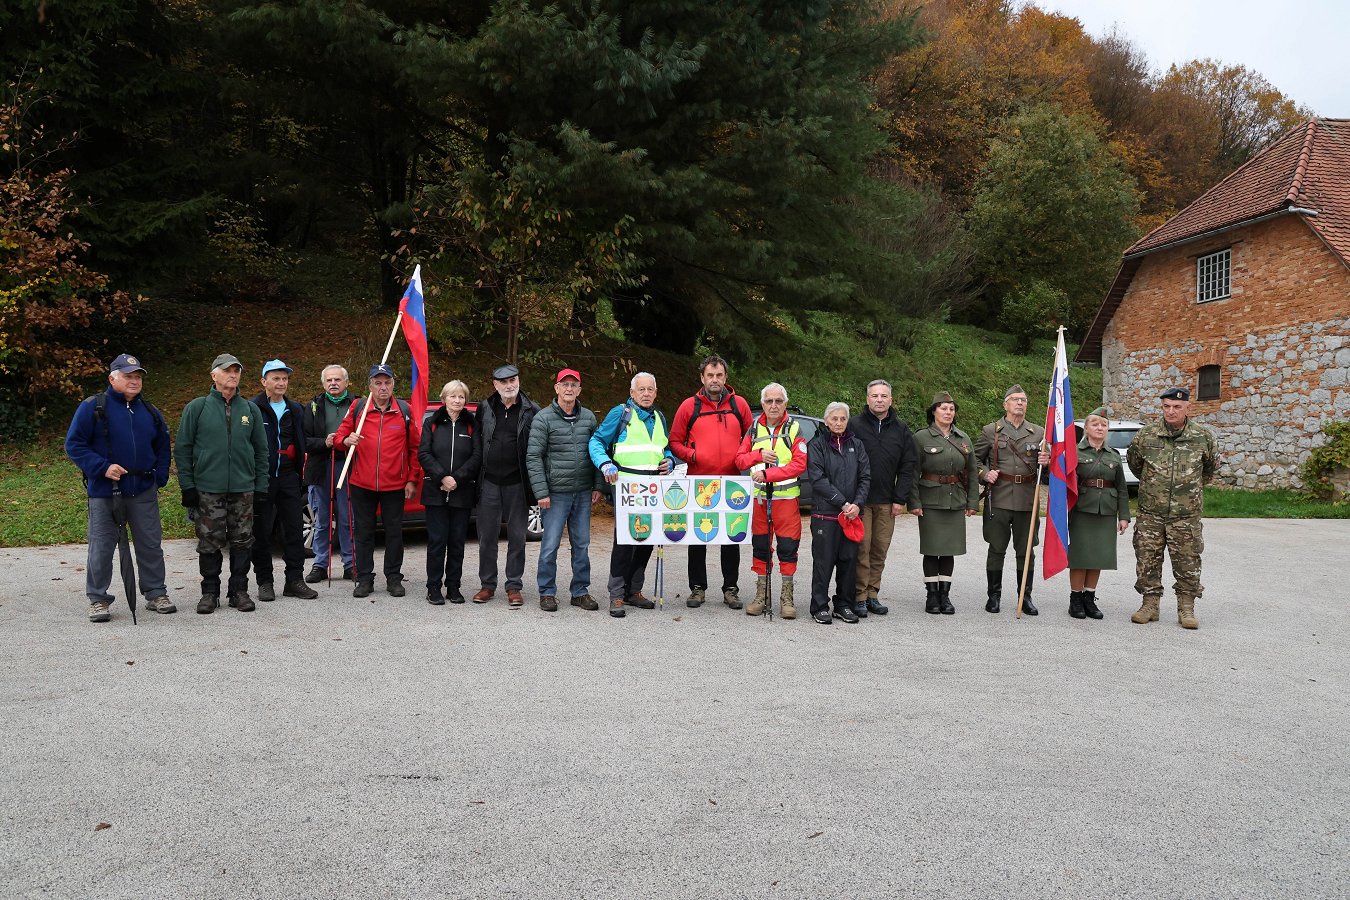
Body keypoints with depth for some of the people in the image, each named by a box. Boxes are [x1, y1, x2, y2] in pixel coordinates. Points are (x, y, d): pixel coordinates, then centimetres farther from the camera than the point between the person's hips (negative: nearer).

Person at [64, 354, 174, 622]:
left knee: (151, 544, 9)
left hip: (143, 491, 4)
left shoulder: (149, 411, 11)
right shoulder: (93, 408, -5)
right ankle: (98, 599, 15)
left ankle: (155, 593, 21)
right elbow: (74, 444, -7)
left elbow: (163, 447, 20)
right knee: (101, 547, 3)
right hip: (105, 491, -4)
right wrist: (102, 467, -17)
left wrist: (160, 477, 6)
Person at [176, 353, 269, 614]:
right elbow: (182, 449, 2)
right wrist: (187, 485, -4)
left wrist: (261, 486, 6)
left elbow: (261, 450, 12)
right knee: (209, 543, 3)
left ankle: (239, 590, 15)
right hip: (207, 490, -2)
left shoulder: (250, 409, 10)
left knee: (242, 543, 5)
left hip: (243, 489, 2)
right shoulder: (197, 407, 2)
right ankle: (210, 592, 15)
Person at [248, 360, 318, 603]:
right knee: (262, 532, 3)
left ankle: (294, 580, 9)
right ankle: (264, 582, 12)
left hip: (288, 476, 4)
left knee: (295, 529, 3)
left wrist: (299, 473, 11)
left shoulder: (295, 410, 12)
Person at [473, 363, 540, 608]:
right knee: (486, 536, 7)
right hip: (489, 482, 2)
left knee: (517, 536, 6)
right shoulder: (485, 409, 6)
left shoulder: (531, 411, -1)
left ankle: (514, 586, 15)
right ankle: (487, 585, 18)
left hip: (517, 484, -2)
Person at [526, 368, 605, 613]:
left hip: (583, 493, 4)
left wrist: (598, 486, 6)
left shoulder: (589, 417, 8)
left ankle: (580, 591, 20)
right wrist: (541, 492, -13)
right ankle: (547, 593, 13)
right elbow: (533, 457, -8)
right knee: (550, 545, 0)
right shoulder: (544, 418, -5)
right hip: (556, 493, -4)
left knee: (582, 544, 10)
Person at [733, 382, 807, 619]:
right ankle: (761, 595, 19)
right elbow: (740, 460, 8)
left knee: (788, 547, -1)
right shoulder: (754, 429, 9)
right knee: (760, 546, 9)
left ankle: (787, 597, 11)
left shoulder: (794, 428, -3)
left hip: (787, 498, -3)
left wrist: (767, 474, -20)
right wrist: (759, 454, -12)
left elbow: (800, 464, -13)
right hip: (759, 498, 3)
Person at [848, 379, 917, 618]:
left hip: (887, 502, 3)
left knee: (880, 550, 6)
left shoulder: (901, 429, 9)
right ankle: (859, 597, 3)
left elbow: (907, 468, 9)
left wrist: (900, 499, 2)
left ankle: (872, 595, 15)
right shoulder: (854, 425, -1)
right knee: (861, 549, -4)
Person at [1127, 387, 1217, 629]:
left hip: (1186, 515, 0)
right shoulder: (1146, 435, -1)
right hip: (1150, 513, 1)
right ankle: (1150, 605, 17)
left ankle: (1186, 609, 15)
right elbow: (1133, 462, 17)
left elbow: (1211, 466, 18)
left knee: (1187, 564, 4)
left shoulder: (1202, 437, 0)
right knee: (1147, 563, 5)